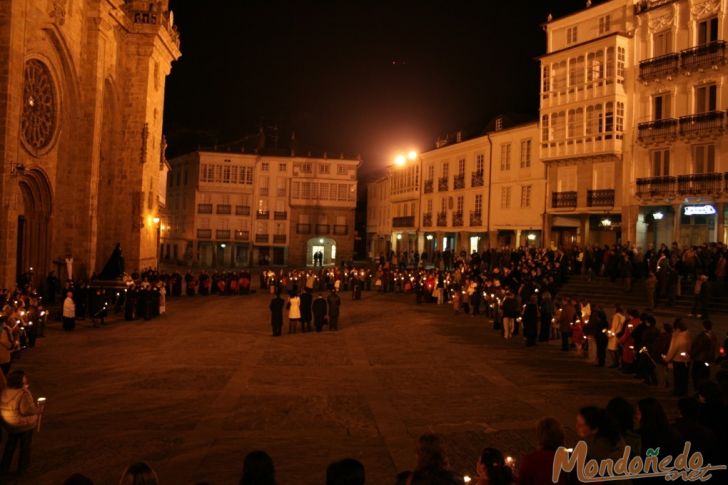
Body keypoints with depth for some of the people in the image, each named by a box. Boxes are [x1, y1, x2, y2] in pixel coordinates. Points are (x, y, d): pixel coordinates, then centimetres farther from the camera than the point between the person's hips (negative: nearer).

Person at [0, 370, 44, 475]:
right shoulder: (24, 393, -30)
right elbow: (26, 410, -32)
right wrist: (38, 410, -14)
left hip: (9, 424, 5)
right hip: (24, 425, -5)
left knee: (10, 445, 24)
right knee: (25, 446, 17)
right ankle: (22, 468, 30)